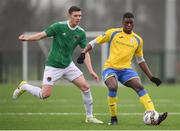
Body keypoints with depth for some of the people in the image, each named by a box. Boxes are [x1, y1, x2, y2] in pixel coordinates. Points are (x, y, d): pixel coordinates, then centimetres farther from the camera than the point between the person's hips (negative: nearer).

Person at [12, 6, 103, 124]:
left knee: (85, 87, -8)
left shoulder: (81, 33, -1)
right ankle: (24, 86, 18)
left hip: (68, 65, 5)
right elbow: (42, 35, -11)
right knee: (45, 94, -12)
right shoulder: (59, 26, -14)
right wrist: (26, 38, -27)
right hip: (53, 66, -5)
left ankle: (89, 116, 6)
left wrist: (91, 71, -6)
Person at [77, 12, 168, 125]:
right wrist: (83, 53, -10)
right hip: (110, 68, -3)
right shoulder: (113, 33, 1)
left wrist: (151, 77, 16)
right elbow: (94, 42, 6)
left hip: (126, 69, 3)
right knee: (113, 87, -31)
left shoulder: (138, 40, 10)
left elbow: (141, 60, 21)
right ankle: (113, 118, -13)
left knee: (140, 87, -20)